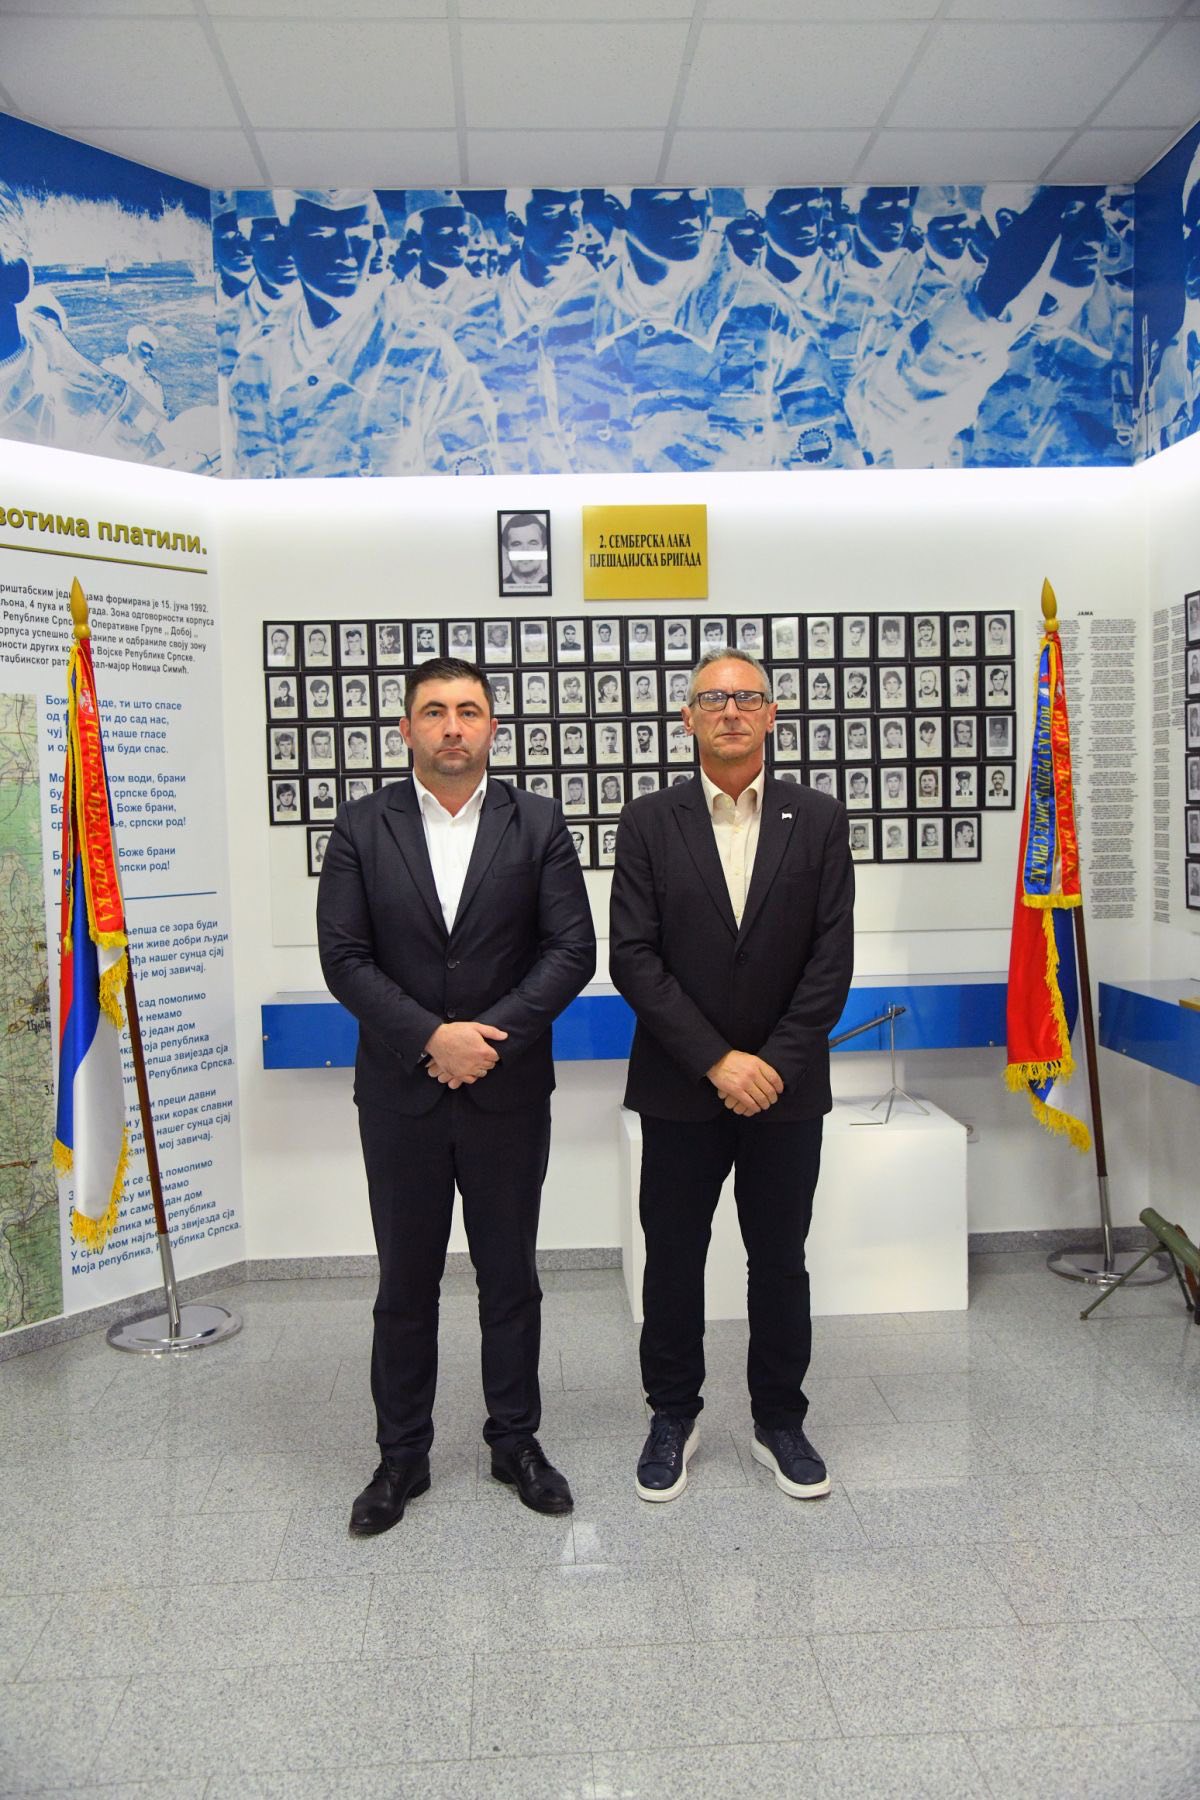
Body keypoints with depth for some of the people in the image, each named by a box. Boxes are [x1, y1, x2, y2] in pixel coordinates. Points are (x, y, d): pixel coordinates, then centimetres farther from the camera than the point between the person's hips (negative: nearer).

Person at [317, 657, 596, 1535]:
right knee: (406, 1282, 12)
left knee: (510, 1275, 13)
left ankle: (516, 1441, 31)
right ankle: (403, 1454, 28)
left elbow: (573, 949, -6)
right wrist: (431, 1037, -17)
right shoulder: (362, 829, 1)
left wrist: (489, 1033, -16)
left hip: (509, 1092, 0)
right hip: (400, 1095, 0)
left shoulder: (537, 823, 0)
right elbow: (343, 957, -6)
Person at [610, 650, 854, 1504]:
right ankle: (674, 1413, 30)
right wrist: (717, 1062, -14)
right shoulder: (650, 822, -1)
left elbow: (832, 957, -4)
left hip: (786, 1086, 1)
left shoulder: (819, 819, 1)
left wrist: (776, 1063, -12)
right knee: (673, 1260, 11)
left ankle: (779, 1419, 30)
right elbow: (632, 957, -8)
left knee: (780, 1261, 13)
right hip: (680, 1089, 0)